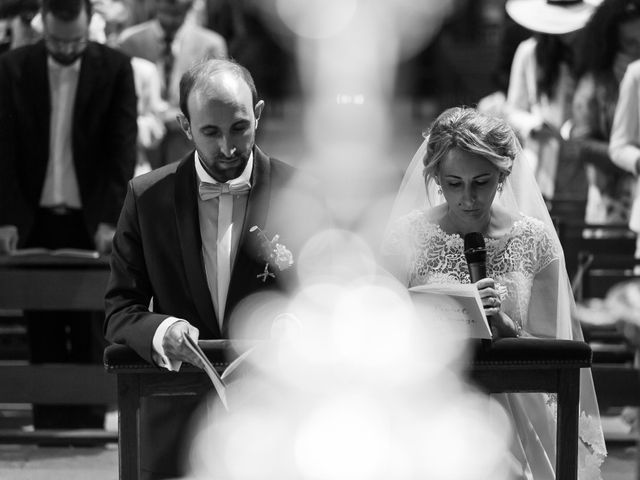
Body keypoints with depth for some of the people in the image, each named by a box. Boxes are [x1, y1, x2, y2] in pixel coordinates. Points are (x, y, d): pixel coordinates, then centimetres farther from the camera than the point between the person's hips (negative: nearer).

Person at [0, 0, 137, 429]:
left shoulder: (115, 68, -3)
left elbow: (123, 148, -7)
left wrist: (110, 219, -16)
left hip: (92, 221, -1)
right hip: (35, 218, 1)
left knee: (90, 334, -1)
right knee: (43, 333, 2)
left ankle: (89, 424, 5)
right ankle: (49, 429, 7)